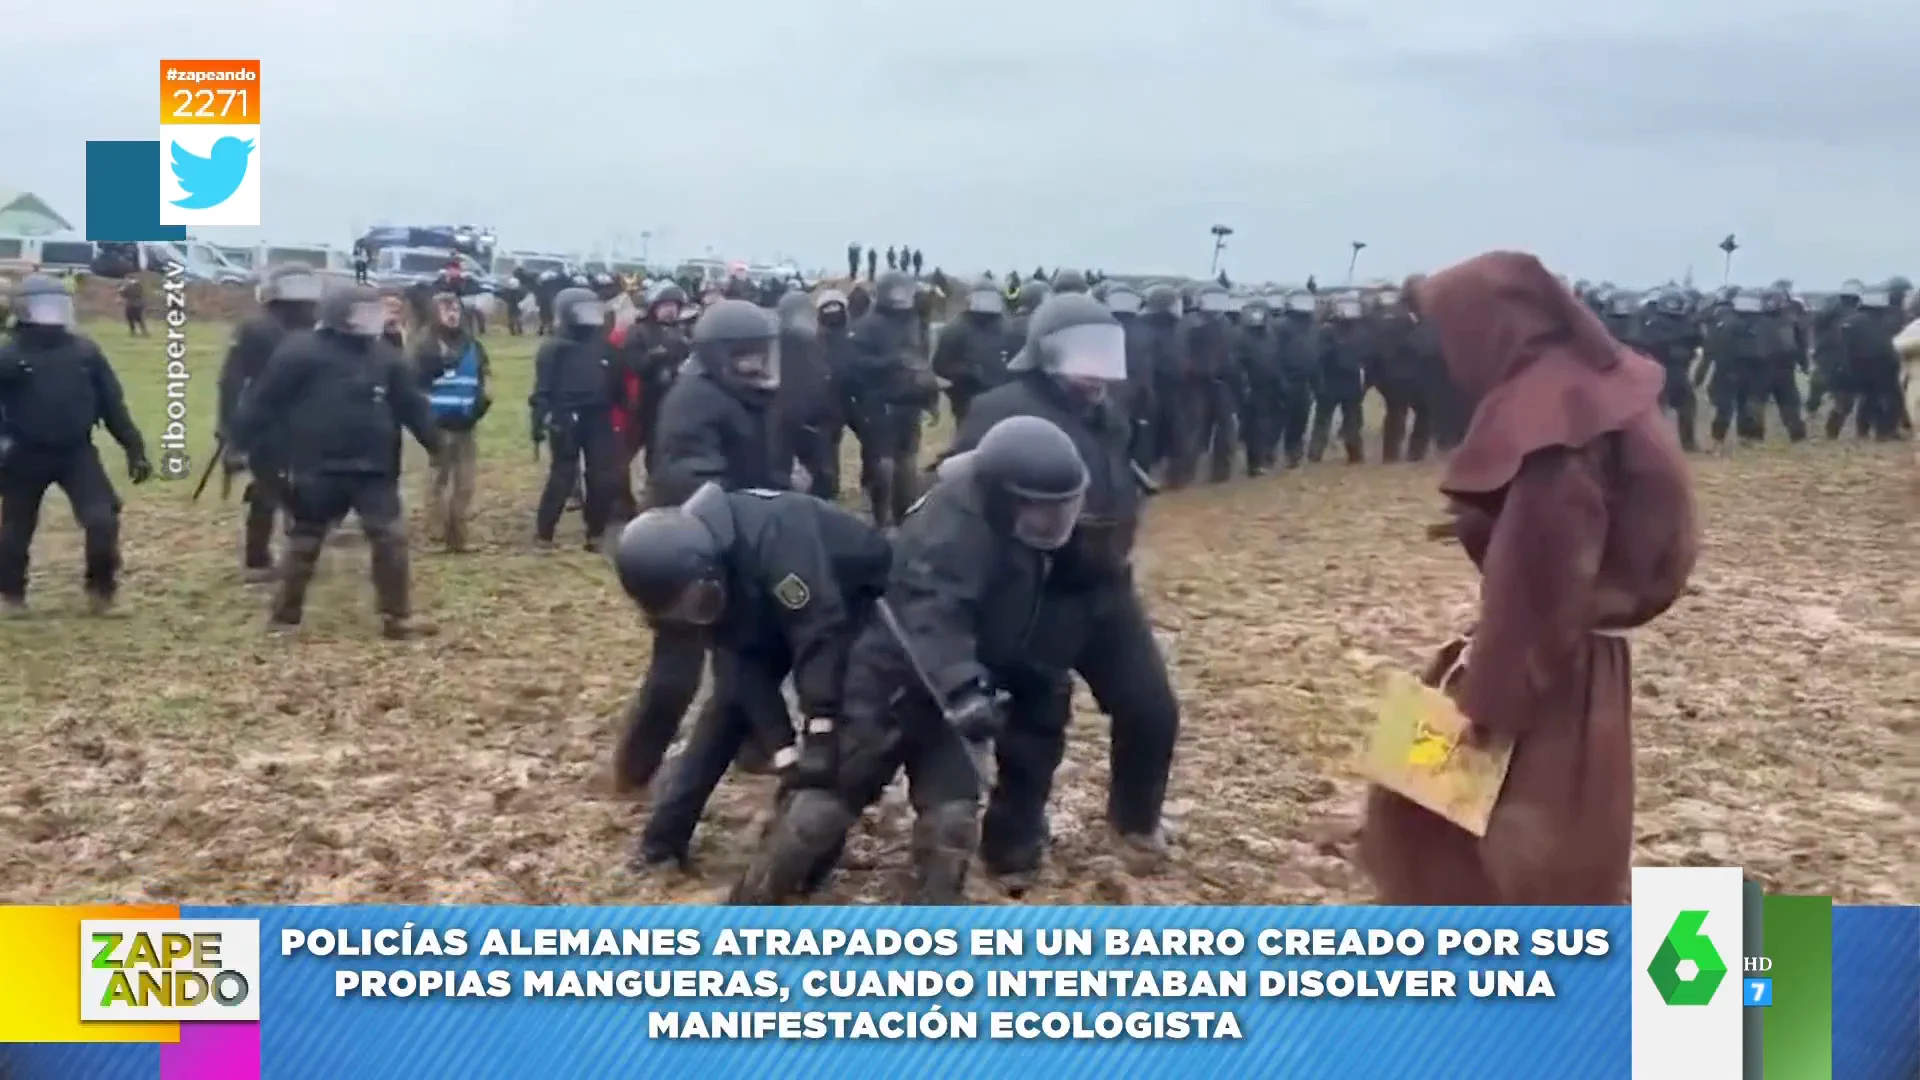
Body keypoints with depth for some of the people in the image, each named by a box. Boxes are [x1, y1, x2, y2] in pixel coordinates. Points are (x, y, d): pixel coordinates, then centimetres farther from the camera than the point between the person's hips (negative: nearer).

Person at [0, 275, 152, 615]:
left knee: (103, 521, -10)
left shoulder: (85, 351, 3)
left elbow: (113, 404, 7)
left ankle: (101, 589, 12)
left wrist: (134, 449, 4)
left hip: (77, 452, 2)